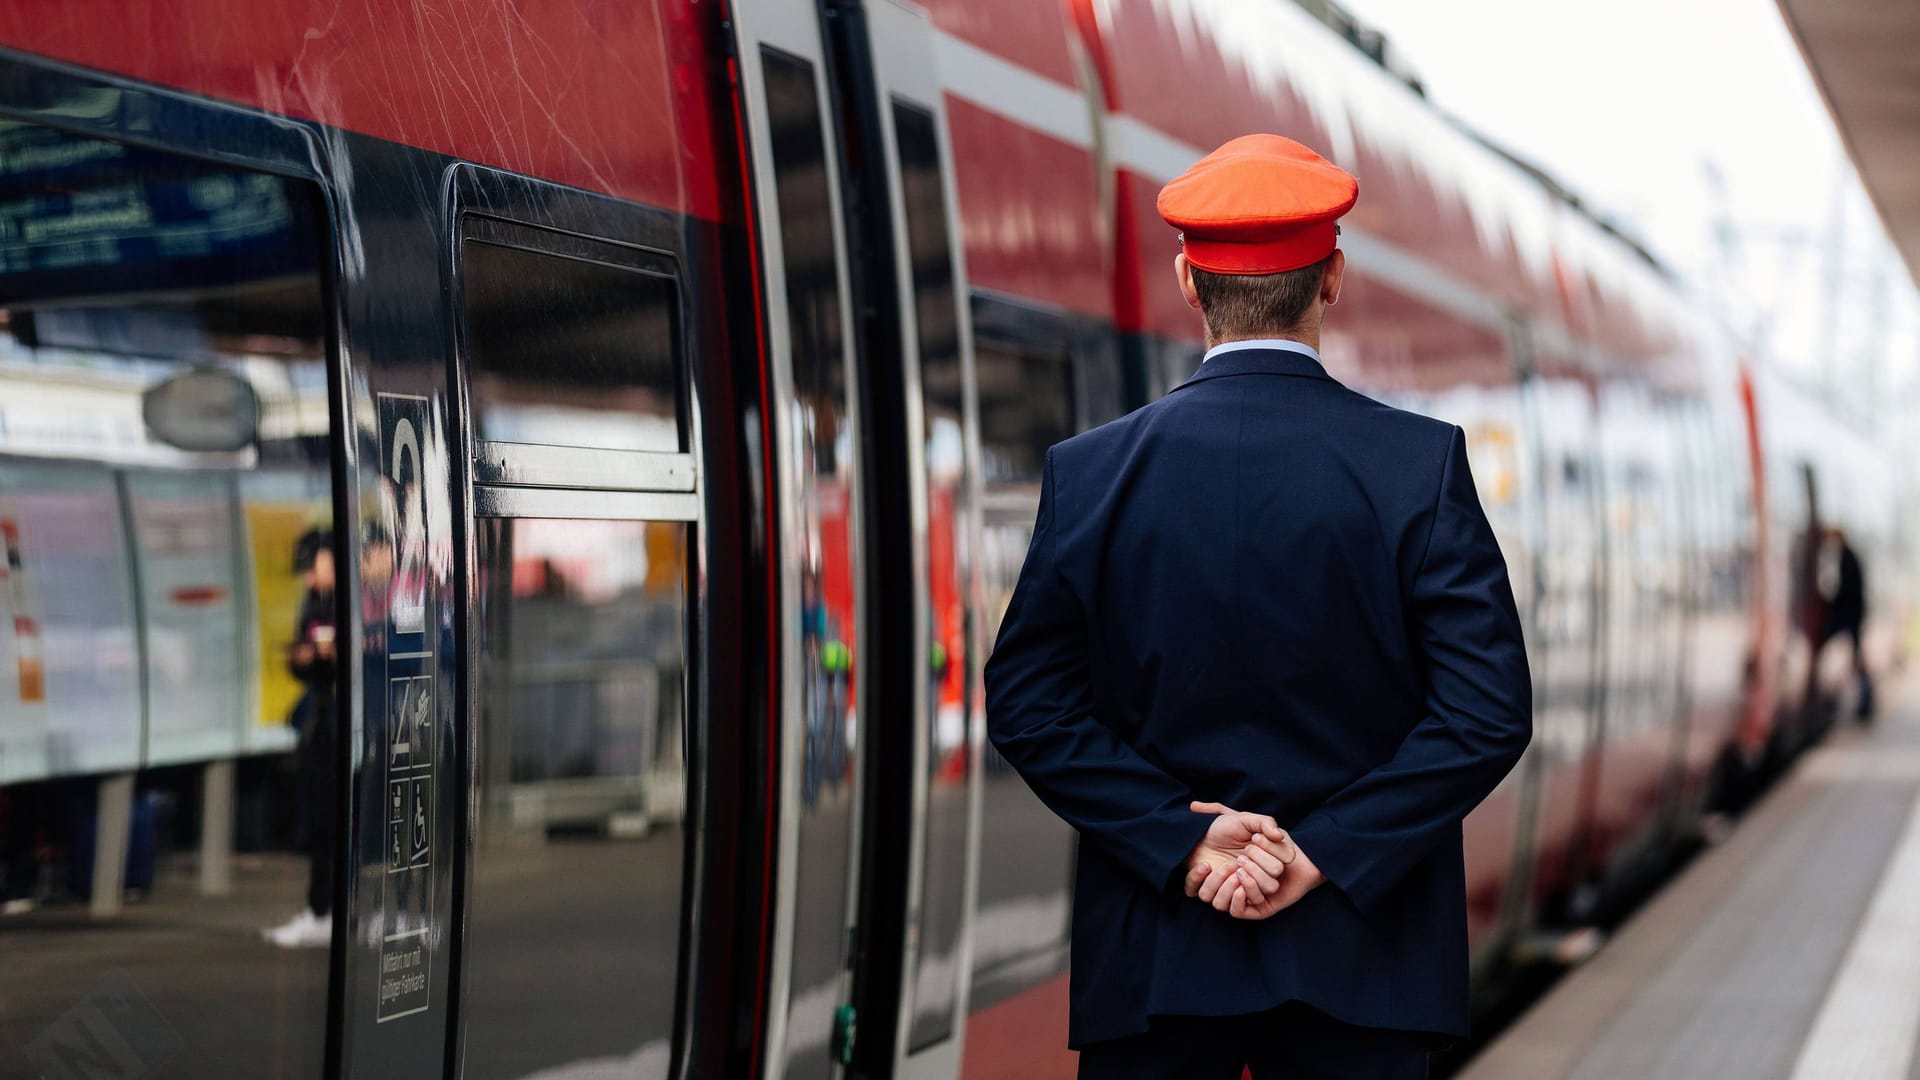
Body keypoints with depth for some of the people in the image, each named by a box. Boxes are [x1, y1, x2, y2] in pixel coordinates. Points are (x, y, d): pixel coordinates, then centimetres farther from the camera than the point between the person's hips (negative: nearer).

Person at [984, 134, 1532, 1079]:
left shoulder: (1089, 472, -2)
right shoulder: (1421, 464, -6)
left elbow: (1027, 706, -3)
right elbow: (1489, 709, -10)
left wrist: (1182, 836, -6)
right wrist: (1328, 851, -9)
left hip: (1150, 962, 1)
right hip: (1359, 964, -1)